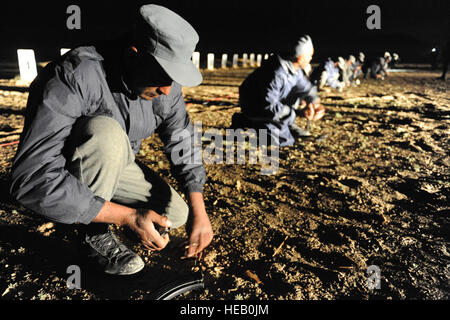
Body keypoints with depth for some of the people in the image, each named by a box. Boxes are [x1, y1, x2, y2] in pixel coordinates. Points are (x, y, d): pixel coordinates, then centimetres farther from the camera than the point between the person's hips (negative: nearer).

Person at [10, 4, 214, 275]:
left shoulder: (166, 84, -14)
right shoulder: (77, 75, -35)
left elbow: (183, 141, -6)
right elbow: (31, 178, -41)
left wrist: (199, 210, -18)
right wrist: (129, 217, -41)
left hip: (112, 165, 6)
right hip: (57, 170, -5)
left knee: (176, 214, -5)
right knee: (106, 131, -36)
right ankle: (97, 234, -14)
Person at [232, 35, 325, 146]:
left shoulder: (295, 68, -4)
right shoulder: (276, 74, -32)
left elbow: (307, 88, 9)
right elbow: (269, 107, -32)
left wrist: (315, 103, -11)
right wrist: (297, 111, -30)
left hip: (272, 102, 9)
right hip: (255, 107, -9)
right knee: (285, 140, -15)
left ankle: (288, 124, 10)